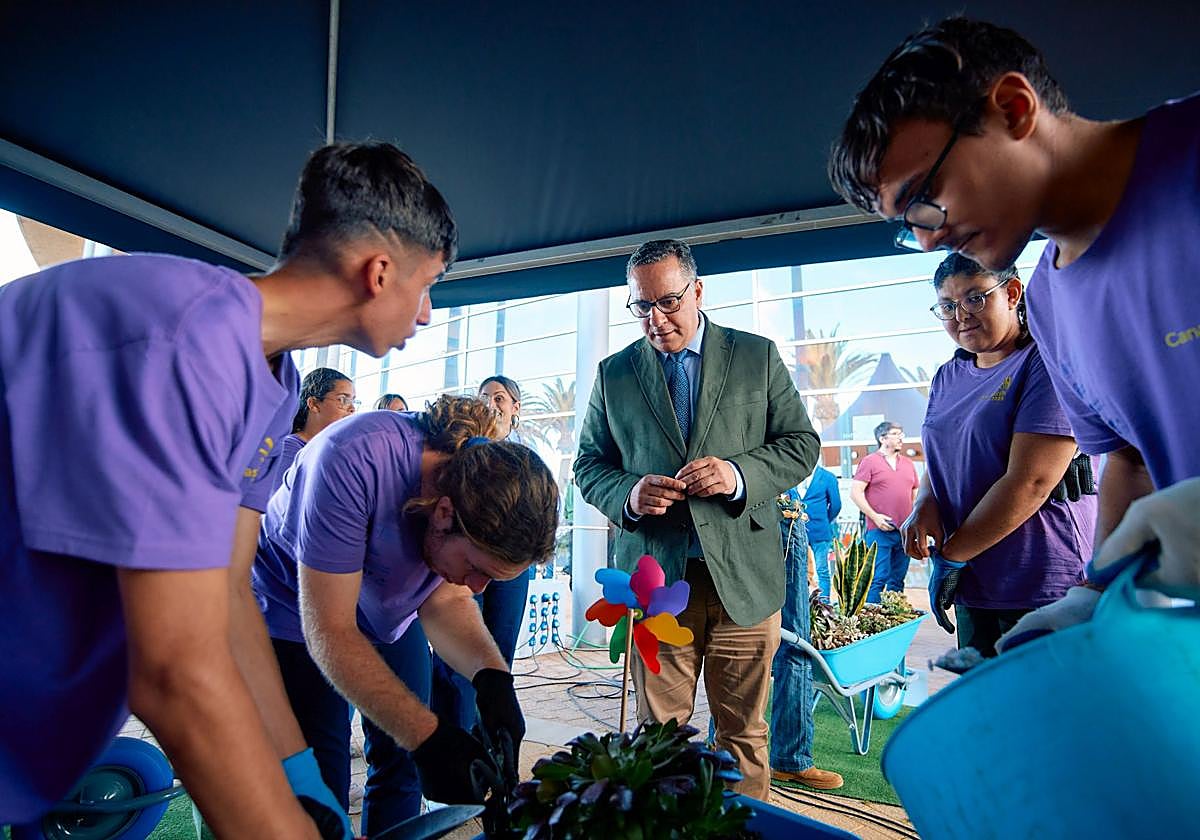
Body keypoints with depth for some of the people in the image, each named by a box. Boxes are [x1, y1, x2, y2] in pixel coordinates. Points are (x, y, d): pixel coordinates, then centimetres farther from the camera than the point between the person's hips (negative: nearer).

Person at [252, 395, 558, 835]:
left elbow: (445, 599, -15)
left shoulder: (492, 481, -22)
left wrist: (491, 675, -33)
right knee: (318, 781, -5)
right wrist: (424, 734, -39)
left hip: (390, 607, 4)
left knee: (401, 763, 5)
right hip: (299, 611, -4)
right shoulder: (353, 461, -40)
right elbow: (329, 631, -34)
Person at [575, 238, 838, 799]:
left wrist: (739, 474, -14)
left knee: (744, 732, 11)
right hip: (654, 576, 1)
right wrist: (628, 495, -11)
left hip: (743, 575, 0)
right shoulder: (613, 373, 8)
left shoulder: (757, 356, 6)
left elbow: (802, 444, 5)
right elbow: (588, 464, 11)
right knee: (657, 730, 11)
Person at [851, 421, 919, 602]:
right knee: (879, 578, -7)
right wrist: (875, 516, -13)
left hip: (905, 531, 6)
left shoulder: (908, 464, 18)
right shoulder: (869, 462, -1)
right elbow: (855, 492, -7)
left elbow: (916, 492, 25)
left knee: (898, 580, 10)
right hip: (880, 531, -6)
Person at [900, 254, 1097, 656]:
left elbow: (1031, 481, -19)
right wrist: (924, 506, -6)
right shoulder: (948, 376, 11)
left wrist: (950, 557, -14)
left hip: (1045, 588, -6)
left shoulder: (1050, 362, -12)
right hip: (972, 585, 7)